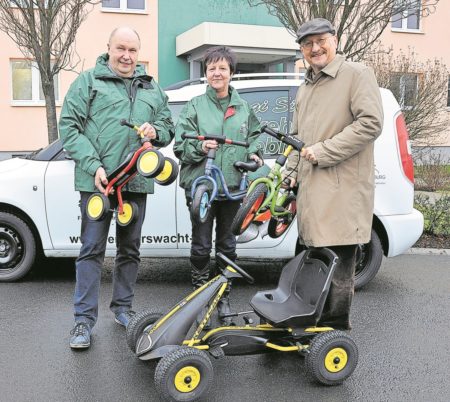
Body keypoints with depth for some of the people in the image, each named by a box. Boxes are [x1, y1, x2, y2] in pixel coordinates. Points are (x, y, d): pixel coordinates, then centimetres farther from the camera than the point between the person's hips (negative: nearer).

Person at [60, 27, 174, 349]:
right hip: (96, 180, -4)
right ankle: (85, 319, 4)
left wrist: (155, 131, -4)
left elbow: (169, 128, 21)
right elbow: (69, 127, -4)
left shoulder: (153, 89, 16)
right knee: (92, 249, -2)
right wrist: (93, 166, -15)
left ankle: (122, 307, 27)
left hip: (137, 181, 4)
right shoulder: (88, 82, 3)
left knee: (130, 249, 12)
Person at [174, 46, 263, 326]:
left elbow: (255, 137, 18)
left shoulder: (243, 108, 11)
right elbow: (181, 145, -2)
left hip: (233, 185, 3)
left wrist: (254, 155, -2)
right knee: (202, 246, 3)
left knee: (227, 246, 10)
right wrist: (199, 147, -21)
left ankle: (223, 300, 23)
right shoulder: (195, 106, 2)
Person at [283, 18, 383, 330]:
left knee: (338, 266, -7)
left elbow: (371, 123, -14)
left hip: (343, 190, -8)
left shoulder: (357, 74, -2)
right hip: (312, 188, 8)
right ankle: (319, 323, 24)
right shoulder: (304, 88, 22)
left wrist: (323, 151, -15)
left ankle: (335, 331, 2)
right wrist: (291, 172, 17)